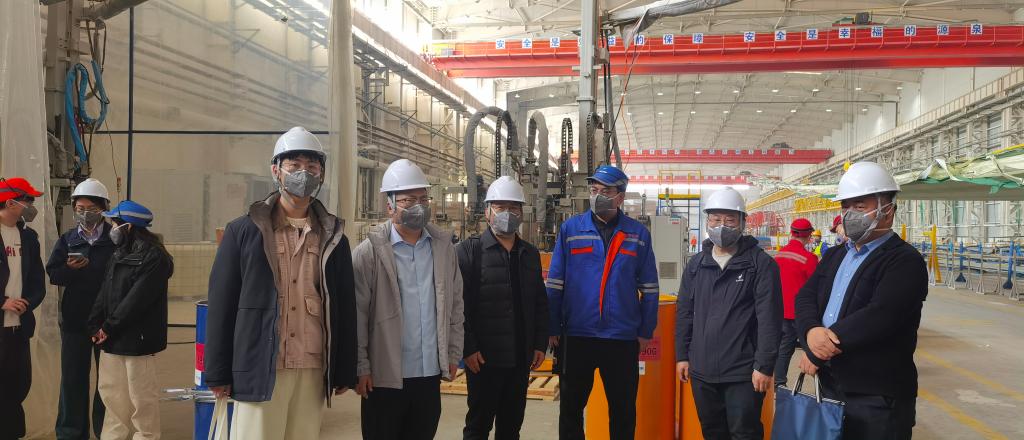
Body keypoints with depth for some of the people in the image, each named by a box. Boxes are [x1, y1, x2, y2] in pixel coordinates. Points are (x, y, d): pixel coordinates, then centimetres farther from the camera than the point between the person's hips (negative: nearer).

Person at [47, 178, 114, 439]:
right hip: (74, 320, 3)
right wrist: (73, 268, -16)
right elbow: (53, 273, 1)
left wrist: (78, 271, -13)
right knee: (73, 378, 10)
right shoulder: (68, 240, 9)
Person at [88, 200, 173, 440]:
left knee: (141, 396, 1)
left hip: (138, 339, -9)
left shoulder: (154, 258, -14)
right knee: (110, 391, 15)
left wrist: (109, 327, -14)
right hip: (112, 339, 9)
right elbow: (105, 293, 11)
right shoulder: (119, 255, 15)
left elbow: (137, 299, -18)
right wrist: (95, 325, -1)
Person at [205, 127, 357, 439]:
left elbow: (345, 307, 9)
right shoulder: (243, 232, 2)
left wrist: (344, 372, 7)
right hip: (258, 370, -2)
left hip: (314, 372, 2)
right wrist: (218, 373, -2)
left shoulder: (333, 237, 9)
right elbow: (221, 306, 1)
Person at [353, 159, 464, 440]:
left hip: (431, 375, 4)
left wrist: (453, 354, 9)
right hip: (384, 377, -4)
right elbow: (356, 315, -8)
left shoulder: (444, 247, 6)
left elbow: (455, 305, 11)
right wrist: (360, 368, -9)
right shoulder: (370, 251, -8)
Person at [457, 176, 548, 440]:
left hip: (521, 358, 5)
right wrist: (468, 348, -15)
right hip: (484, 358, -5)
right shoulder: (468, 251, -6)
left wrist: (540, 344, 8)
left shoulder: (530, 254, 12)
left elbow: (540, 303, 14)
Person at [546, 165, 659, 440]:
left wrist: (646, 331, 3)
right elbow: (554, 284, 0)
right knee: (571, 407, 12)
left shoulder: (638, 234, 2)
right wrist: (552, 329, -3)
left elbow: (649, 288, 6)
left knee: (623, 410, 13)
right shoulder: (570, 229, 0)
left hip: (623, 338, 1)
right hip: (576, 336, 0)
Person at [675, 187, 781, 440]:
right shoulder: (696, 264, 8)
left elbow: (769, 319, -11)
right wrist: (682, 355, 10)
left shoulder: (761, 264, -7)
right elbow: (684, 312, 12)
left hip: (744, 373, -5)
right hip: (701, 371, 5)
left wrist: (764, 365, -14)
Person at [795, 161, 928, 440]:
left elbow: (878, 316, -24)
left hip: (878, 400, -7)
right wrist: (811, 332, -20)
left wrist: (814, 353, -17)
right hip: (830, 387, 7)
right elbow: (806, 297, 4)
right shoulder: (835, 256, 13)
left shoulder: (905, 261, -12)